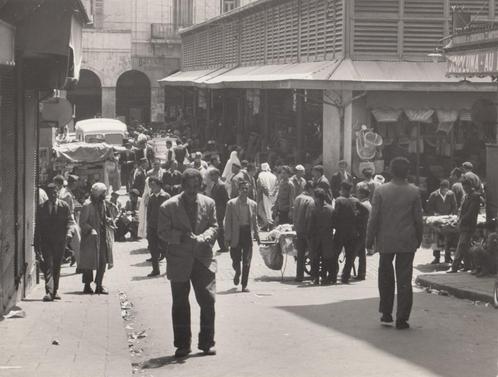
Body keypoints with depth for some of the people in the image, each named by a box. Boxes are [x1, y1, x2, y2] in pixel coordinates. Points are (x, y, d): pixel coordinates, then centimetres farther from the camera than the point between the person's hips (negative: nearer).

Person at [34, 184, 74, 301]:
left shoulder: (64, 206, 4)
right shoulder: (42, 208, 4)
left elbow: (69, 220, 2)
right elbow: (38, 226, 6)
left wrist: (68, 232, -18)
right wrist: (36, 243, 2)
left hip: (60, 240, 1)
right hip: (46, 241, -1)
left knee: (57, 266, 9)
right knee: (48, 266, -11)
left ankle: (55, 291, 18)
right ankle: (49, 292, -18)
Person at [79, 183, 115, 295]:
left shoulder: (103, 203, 11)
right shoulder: (88, 205, -12)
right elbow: (82, 223, -13)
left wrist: (109, 220, -1)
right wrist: (91, 230, -26)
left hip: (102, 237, 7)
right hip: (90, 238, -7)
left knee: (103, 262, 4)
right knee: (89, 263, 1)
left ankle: (99, 286, 10)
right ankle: (87, 286, 12)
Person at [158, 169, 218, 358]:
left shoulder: (209, 203, 7)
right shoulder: (168, 206, -2)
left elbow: (213, 226, 7)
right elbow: (163, 232, -3)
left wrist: (203, 237, -15)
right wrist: (182, 237, -19)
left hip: (203, 258, 1)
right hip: (179, 260, -1)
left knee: (208, 300, -5)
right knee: (180, 304, 4)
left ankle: (207, 343, 7)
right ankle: (182, 345, 14)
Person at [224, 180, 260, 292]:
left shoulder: (253, 204, 6)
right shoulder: (231, 204, -2)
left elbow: (255, 221, 13)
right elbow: (228, 222, -2)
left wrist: (256, 234, 5)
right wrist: (227, 237, -6)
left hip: (248, 233, 2)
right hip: (236, 234, -2)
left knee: (247, 262, 0)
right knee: (236, 259, 2)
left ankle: (244, 285, 8)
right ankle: (237, 273, 36)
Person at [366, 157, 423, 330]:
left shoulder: (381, 191, -7)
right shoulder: (414, 192, -5)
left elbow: (373, 219, -6)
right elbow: (418, 219, -2)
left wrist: (369, 242, 1)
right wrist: (418, 240, 11)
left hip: (386, 241, 0)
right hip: (407, 243, 0)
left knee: (386, 278, 17)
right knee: (404, 280, 4)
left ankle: (386, 314, 19)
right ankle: (402, 319, 3)